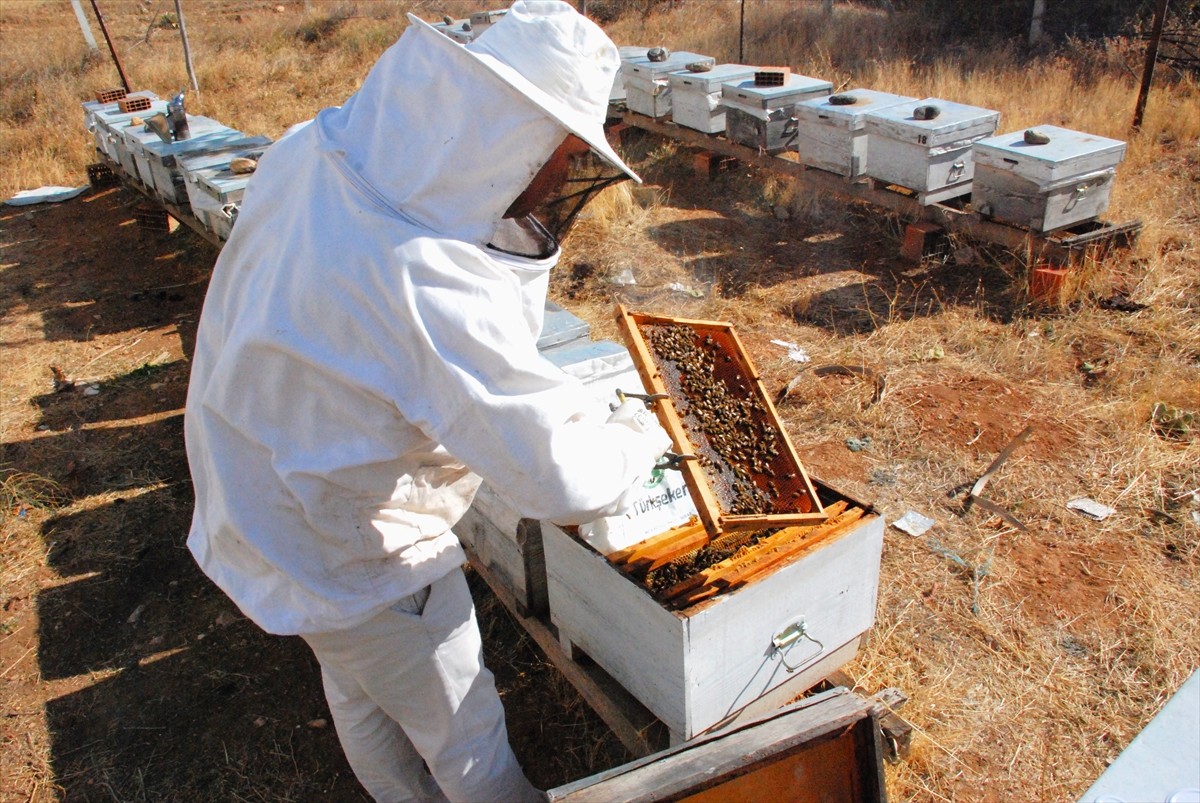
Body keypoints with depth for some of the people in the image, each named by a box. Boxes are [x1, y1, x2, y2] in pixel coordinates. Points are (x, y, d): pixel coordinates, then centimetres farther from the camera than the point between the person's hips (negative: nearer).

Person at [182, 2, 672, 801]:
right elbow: (566, 478, -36)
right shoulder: (424, 286, -41)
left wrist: (516, 242, -11)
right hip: (355, 556, -9)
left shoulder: (313, 152, -15)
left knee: (361, 691, 33)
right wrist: (643, 431, -18)